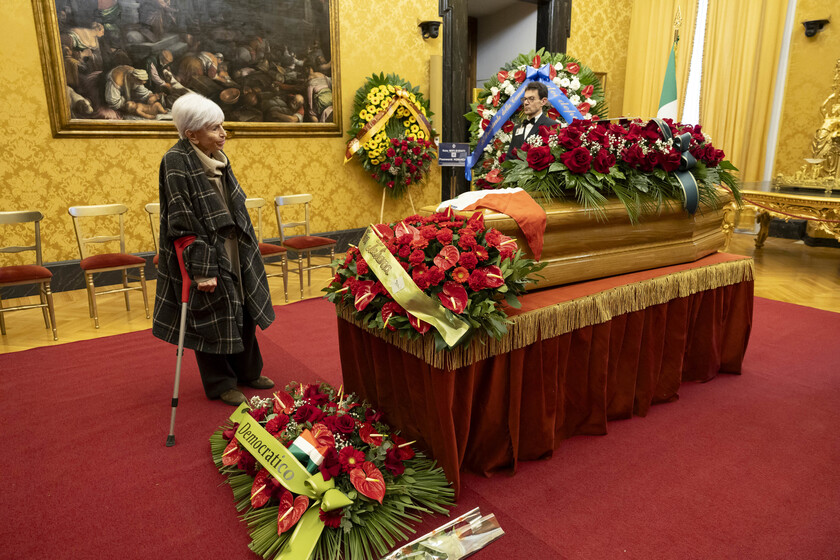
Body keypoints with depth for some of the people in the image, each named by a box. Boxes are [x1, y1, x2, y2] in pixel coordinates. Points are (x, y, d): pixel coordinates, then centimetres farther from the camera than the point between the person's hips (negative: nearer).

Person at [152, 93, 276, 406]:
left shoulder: (216, 156, 3)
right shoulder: (176, 163, -20)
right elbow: (182, 225, -22)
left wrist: (246, 249, 18)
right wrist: (202, 271, -22)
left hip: (233, 252, 8)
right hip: (204, 257, -8)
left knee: (244, 311, 16)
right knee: (213, 319, 7)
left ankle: (248, 372, 35)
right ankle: (221, 384, 26)